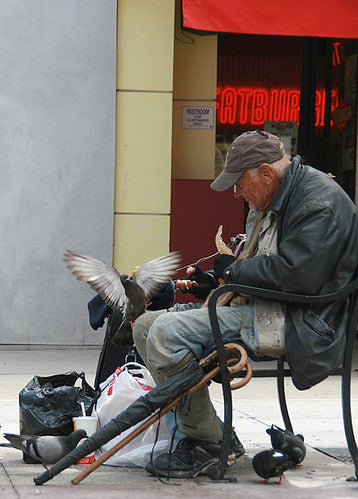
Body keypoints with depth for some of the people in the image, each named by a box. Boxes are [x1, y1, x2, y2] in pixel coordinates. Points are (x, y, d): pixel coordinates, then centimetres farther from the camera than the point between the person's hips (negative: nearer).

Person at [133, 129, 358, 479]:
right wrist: (216, 282, 11)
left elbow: (294, 273, -24)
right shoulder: (268, 200, 19)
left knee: (167, 333, -25)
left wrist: (232, 270, -10)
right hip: (256, 308, 11)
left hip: (293, 323, -11)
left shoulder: (319, 202, -14)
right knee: (146, 326, 7)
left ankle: (205, 443, -14)